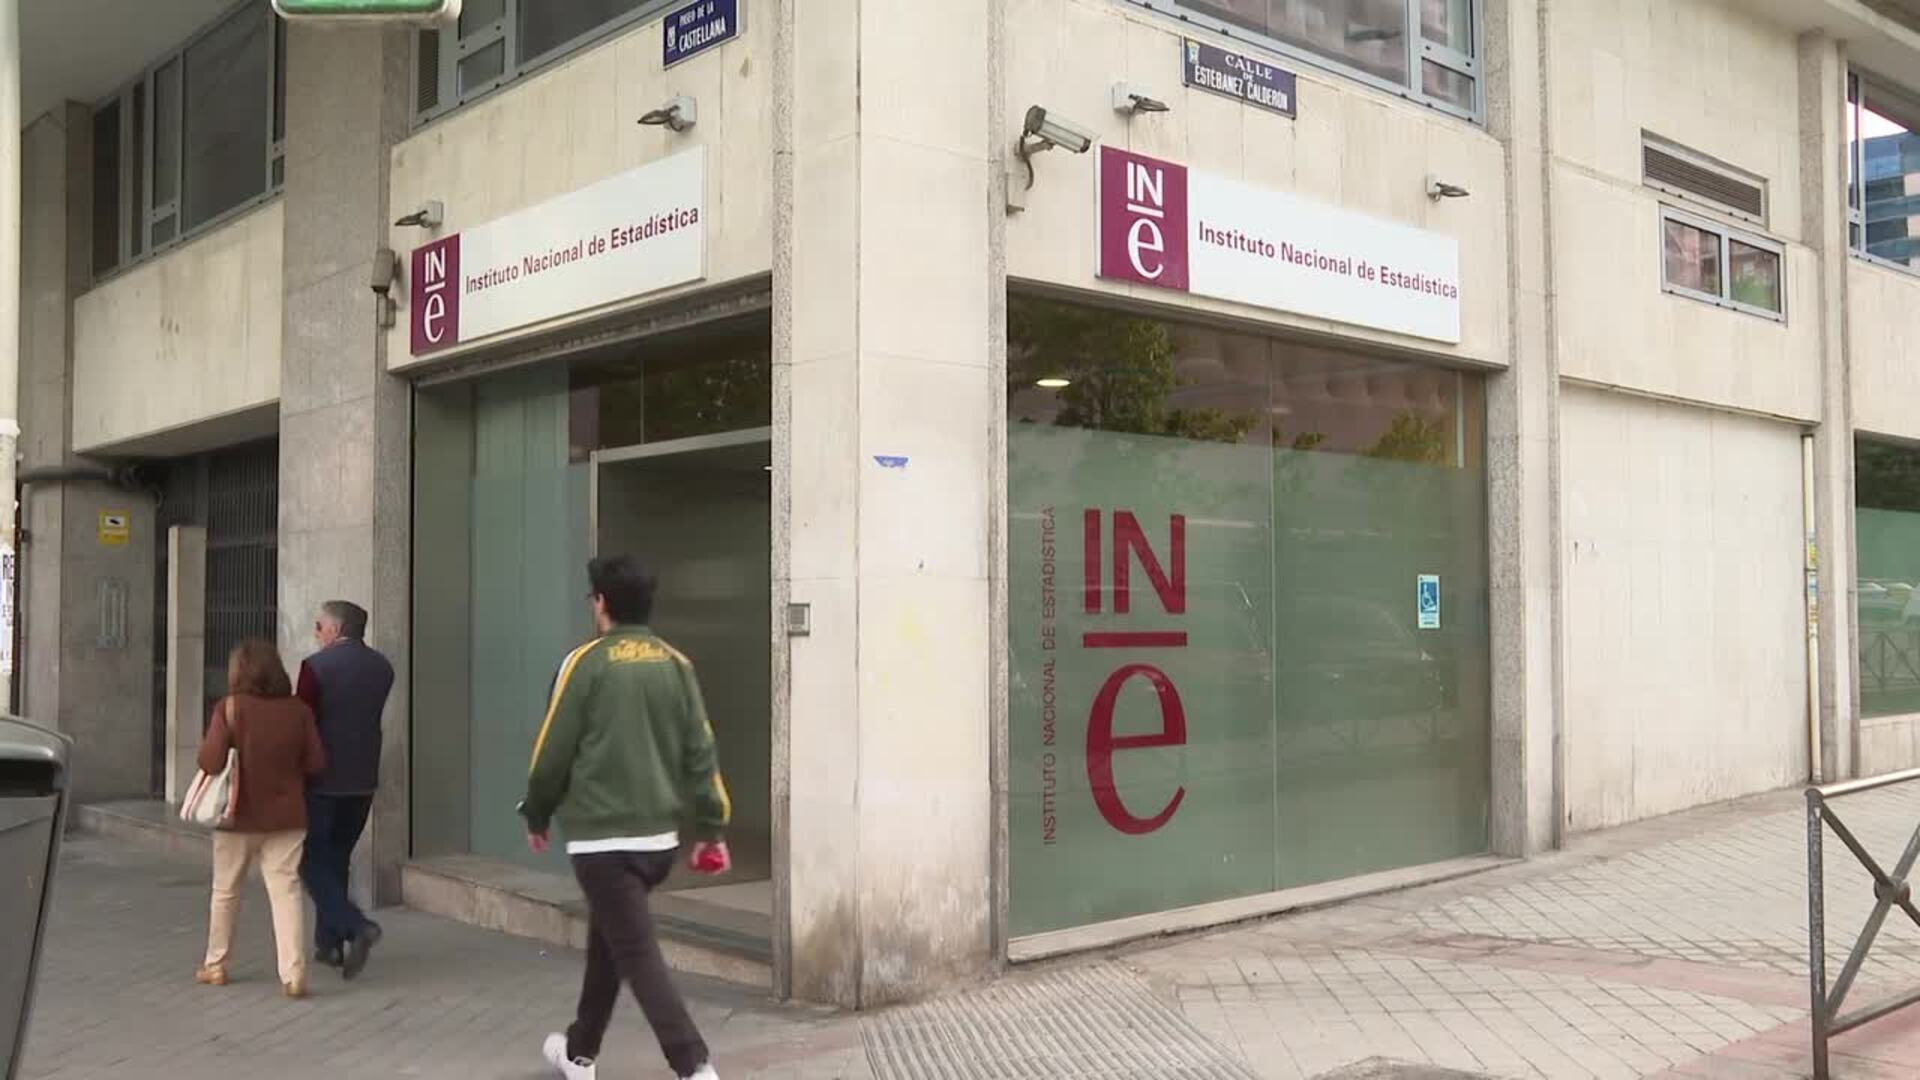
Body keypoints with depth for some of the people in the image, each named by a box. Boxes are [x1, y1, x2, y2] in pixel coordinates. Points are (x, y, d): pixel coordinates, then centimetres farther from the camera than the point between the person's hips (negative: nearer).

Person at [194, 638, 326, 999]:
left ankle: (215, 966, 30)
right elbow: (316, 763, -1)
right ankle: (294, 974, -8)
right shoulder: (298, 710, -3)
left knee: (225, 891, 17)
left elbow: (210, 761, -17)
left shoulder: (230, 708, -12)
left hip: (238, 816, -1)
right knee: (286, 890, 0)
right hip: (286, 818, 1)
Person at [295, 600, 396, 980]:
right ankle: (329, 943, 21)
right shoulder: (382, 667, 5)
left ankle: (356, 926, -15)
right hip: (363, 779, 6)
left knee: (311, 860, 3)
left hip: (321, 779, -6)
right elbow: (364, 718, 9)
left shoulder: (316, 666, -13)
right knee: (337, 858, 17)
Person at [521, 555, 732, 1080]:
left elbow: (553, 751, -5)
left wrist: (537, 816, 10)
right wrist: (711, 827, 8)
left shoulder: (585, 662, -9)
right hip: (660, 835, 6)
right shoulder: (676, 664, 4)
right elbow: (700, 752, 3)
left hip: (603, 837, -6)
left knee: (637, 953, -5)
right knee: (607, 938, 23)